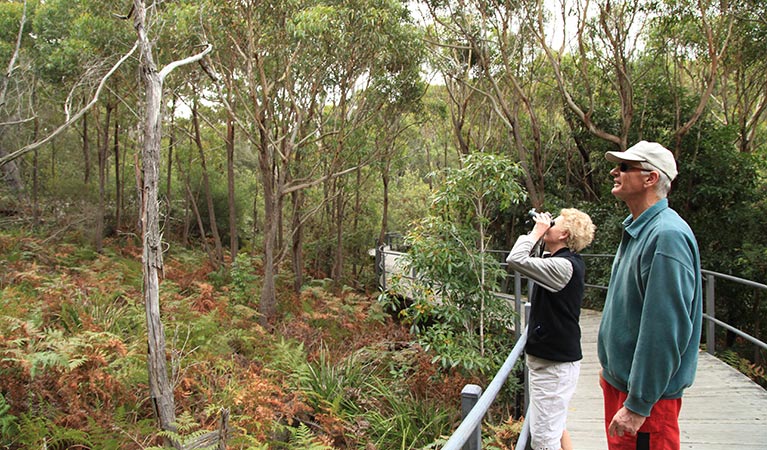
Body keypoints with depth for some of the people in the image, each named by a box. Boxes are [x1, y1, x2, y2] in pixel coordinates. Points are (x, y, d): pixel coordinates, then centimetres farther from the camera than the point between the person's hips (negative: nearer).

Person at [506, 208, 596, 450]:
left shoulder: (564, 266, -23)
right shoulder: (565, 262, 7)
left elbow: (516, 260, -30)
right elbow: (531, 261, 20)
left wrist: (536, 232, -15)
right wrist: (535, 235, 5)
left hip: (555, 364, -10)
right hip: (552, 358, 10)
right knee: (555, 426, 25)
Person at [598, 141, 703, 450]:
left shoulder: (667, 236, -23)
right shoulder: (636, 230, 10)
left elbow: (666, 329, -26)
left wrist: (638, 405, -24)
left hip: (646, 392, -9)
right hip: (618, 378, 9)